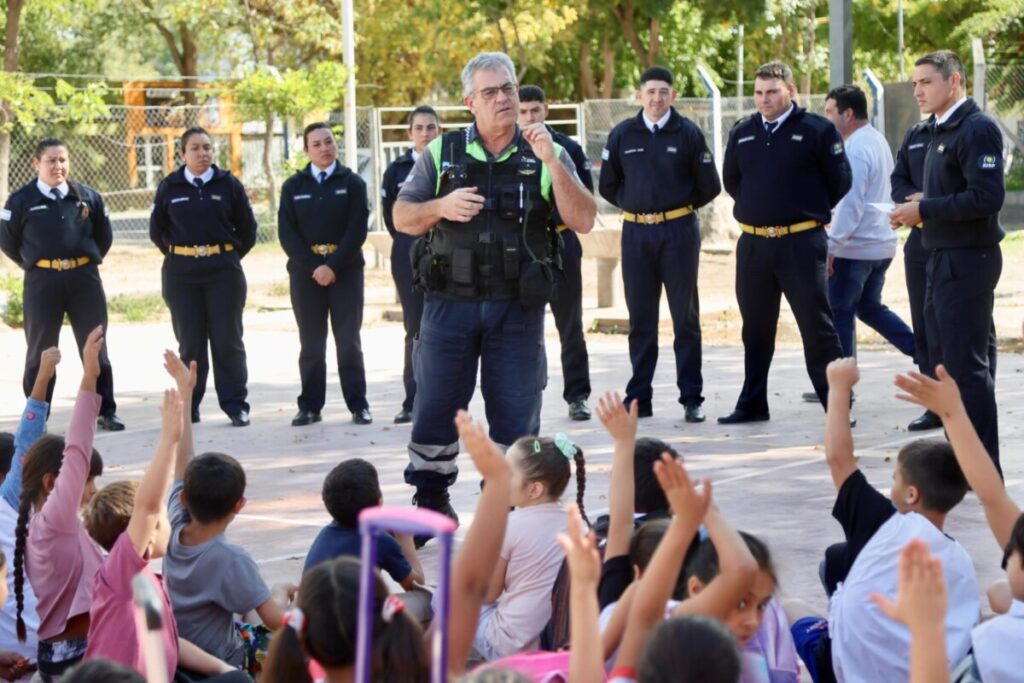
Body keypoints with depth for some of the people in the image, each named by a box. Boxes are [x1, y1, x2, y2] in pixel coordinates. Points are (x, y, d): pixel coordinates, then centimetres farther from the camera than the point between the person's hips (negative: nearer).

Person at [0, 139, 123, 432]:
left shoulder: (88, 197, 2)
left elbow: (104, 235, 15)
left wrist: (89, 260, 10)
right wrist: (34, 264, 6)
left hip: (85, 278, 2)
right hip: (42, 282, -2)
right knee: (40, 351, 6)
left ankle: (105, 412, 14)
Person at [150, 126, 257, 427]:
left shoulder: (229, 184, 1)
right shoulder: (169, 187, 4)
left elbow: (247, 229, 8)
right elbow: (156, 230, 14)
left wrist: (230, 255, 7)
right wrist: (178, 254, 9)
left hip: (224, 271, -1)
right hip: (181, 273, 1)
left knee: (227, 340, -1)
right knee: (190, 342, 3)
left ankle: (236, 405, 3)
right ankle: (188, 406, 8)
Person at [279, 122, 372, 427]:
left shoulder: (352, 183, 3)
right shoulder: (293, 187, 7)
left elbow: (357, 230, -5)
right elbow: (287, 233, 1)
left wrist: (333, 266, -14)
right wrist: (313, 267, -11)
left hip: (345, 269, -1)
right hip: (305, 270, 1)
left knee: (348, 341, 0)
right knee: (311, 343, 3)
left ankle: (358, 404, 4)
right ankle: (310, 406, 6)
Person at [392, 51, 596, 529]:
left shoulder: (544, 156, 5)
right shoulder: (442, 154, 7)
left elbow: (584, 221, -6)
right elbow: (402, 218, 9)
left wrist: (553, 162, -16)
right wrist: (441, 208, -12)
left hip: (517, 309, 0)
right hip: (450, 304, 0)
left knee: (516, 413, 2)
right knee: (435, 406, 3)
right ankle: (430, 501, 20)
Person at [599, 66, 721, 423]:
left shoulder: (688, 133, 0)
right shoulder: (622, 135, 6)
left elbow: (709, 187, 4)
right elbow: (608, 185, 15)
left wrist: (681, 205, 6)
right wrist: (632, 204, 7)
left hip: (679, 231, -2)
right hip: (635, 232, 2)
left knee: (685, 319, 1)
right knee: (640, 320, 6)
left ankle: (692, 399, 5)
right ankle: (638, 398, 11)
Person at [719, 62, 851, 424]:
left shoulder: (817, 130, -5)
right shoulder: (742, 133, 10)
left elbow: (839, 180, 0)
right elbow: (731, 180, 21)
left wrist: (809, 209, 7)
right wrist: (759, 207, 14)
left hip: (801, 243, -5)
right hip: (752, 244, 5)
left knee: (817, 326, -5)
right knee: (756, 328, 11)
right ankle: (752, 404, 20)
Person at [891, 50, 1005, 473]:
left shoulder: (977, 129, -14)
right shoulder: (943, 132, 16)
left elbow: (986, 198, -22)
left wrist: (924, 209, -17)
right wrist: (919, 209, 6)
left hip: (967, 261, -10)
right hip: (943, 259, 10)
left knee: (967, 366, -8)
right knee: (946, 360, 13)